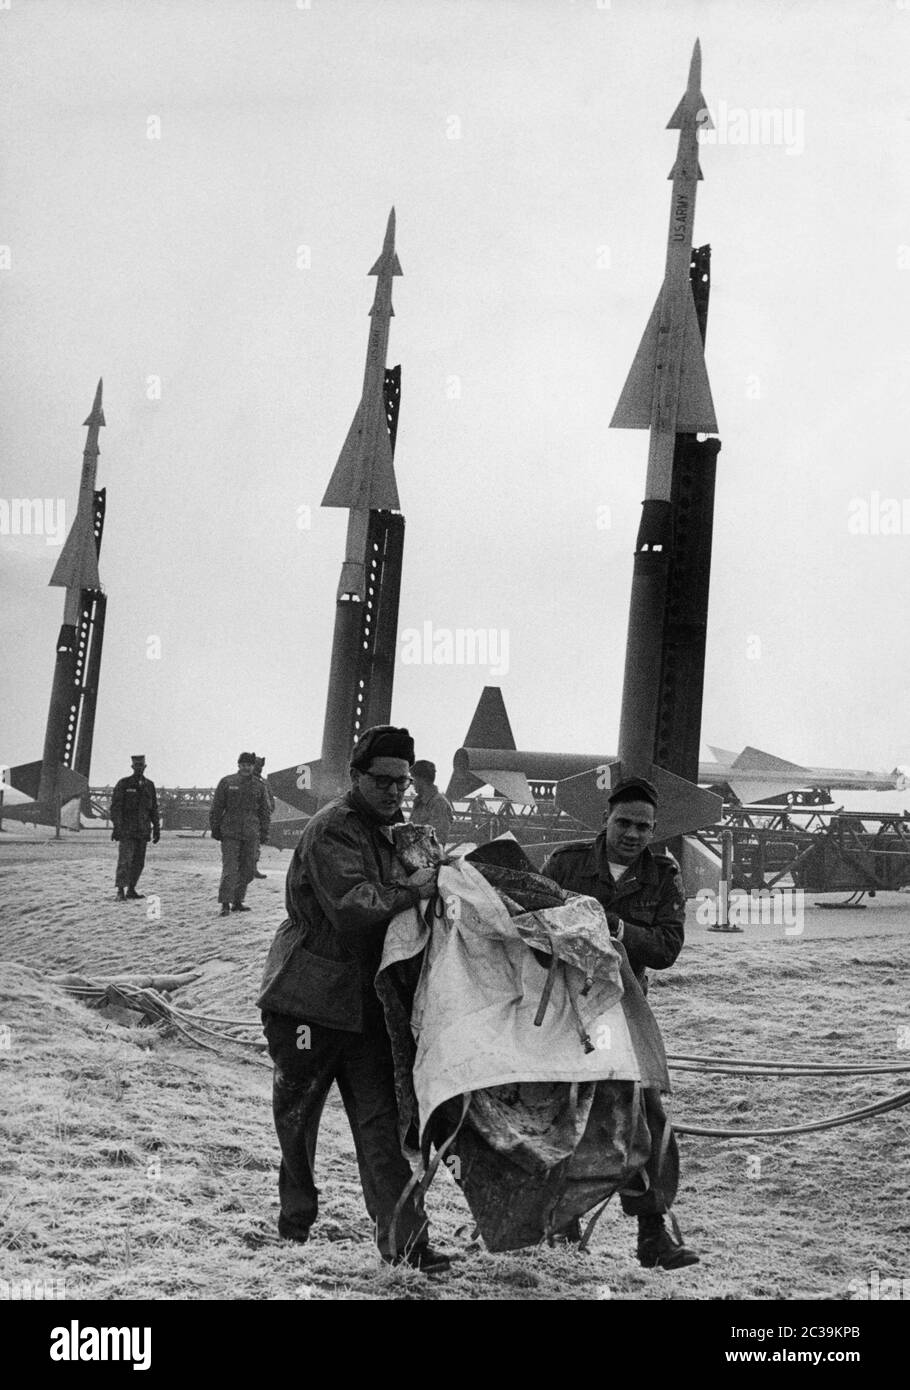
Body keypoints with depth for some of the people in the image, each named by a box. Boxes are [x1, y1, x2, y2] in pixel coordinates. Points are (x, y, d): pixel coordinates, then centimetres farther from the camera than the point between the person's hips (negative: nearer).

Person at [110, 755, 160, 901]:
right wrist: (117, 826, -17)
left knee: (139, 862, 6)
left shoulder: (149, 785, 12)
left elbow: (154, 809, 16)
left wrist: (156, 828, 12)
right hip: (127, 830, -5)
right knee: (125, 860, -12)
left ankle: (131, 890, 14)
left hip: (142, 831, 5)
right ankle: (120, 891, -14)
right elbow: (115, 806, -7)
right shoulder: (123, 784, -2)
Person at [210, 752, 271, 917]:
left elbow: (264, 810, 15)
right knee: (229, 869, -10)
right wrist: (215, 829, -1)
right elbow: (216, 808, 4)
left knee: (248, 870, 6)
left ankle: (238, 902, 16)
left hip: (251, 835, 4)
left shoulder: (259, 786, 10)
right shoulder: (227, 783, 2)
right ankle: (225, 903, -9)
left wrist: (264, 832, 8)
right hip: (230, 834, -4)